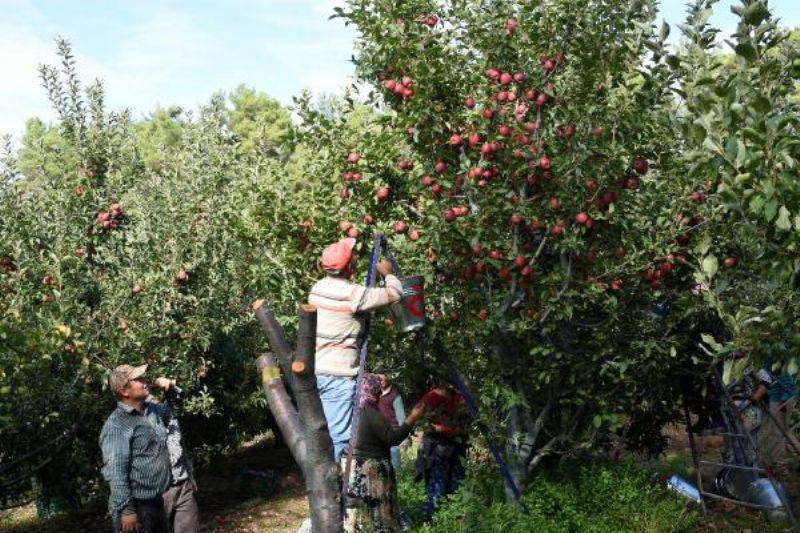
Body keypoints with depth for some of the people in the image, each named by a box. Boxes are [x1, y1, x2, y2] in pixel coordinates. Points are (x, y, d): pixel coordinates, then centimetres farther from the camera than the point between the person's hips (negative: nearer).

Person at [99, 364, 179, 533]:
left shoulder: (152, 410, 10)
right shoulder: (116, 425, -16)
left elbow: (169, 410, 33)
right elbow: (115, 472, -21)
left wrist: (170, 389, 13)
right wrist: (126, 510, -25)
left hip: (158, 501, 8)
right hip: (136, 506, -8)